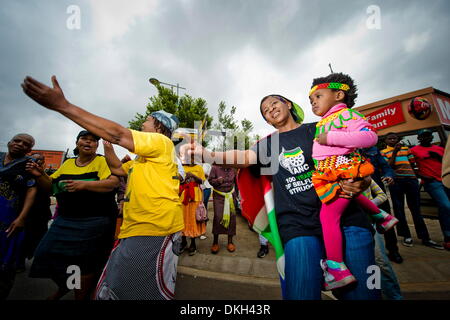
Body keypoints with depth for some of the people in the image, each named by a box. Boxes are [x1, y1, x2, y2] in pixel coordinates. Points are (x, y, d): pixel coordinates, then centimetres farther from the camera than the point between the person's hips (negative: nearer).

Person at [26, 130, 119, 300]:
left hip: (95, 221, -6)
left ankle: (81, 296, 31)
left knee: (83, 262, 4)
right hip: (65, 220, 6)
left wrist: (84, 184, -28)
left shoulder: (102, 161, -8)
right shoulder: (68, 163, 10)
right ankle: (63, 287, 46)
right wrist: (40, 175, -3)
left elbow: (113, 182, -20)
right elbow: (51, 186, 16)